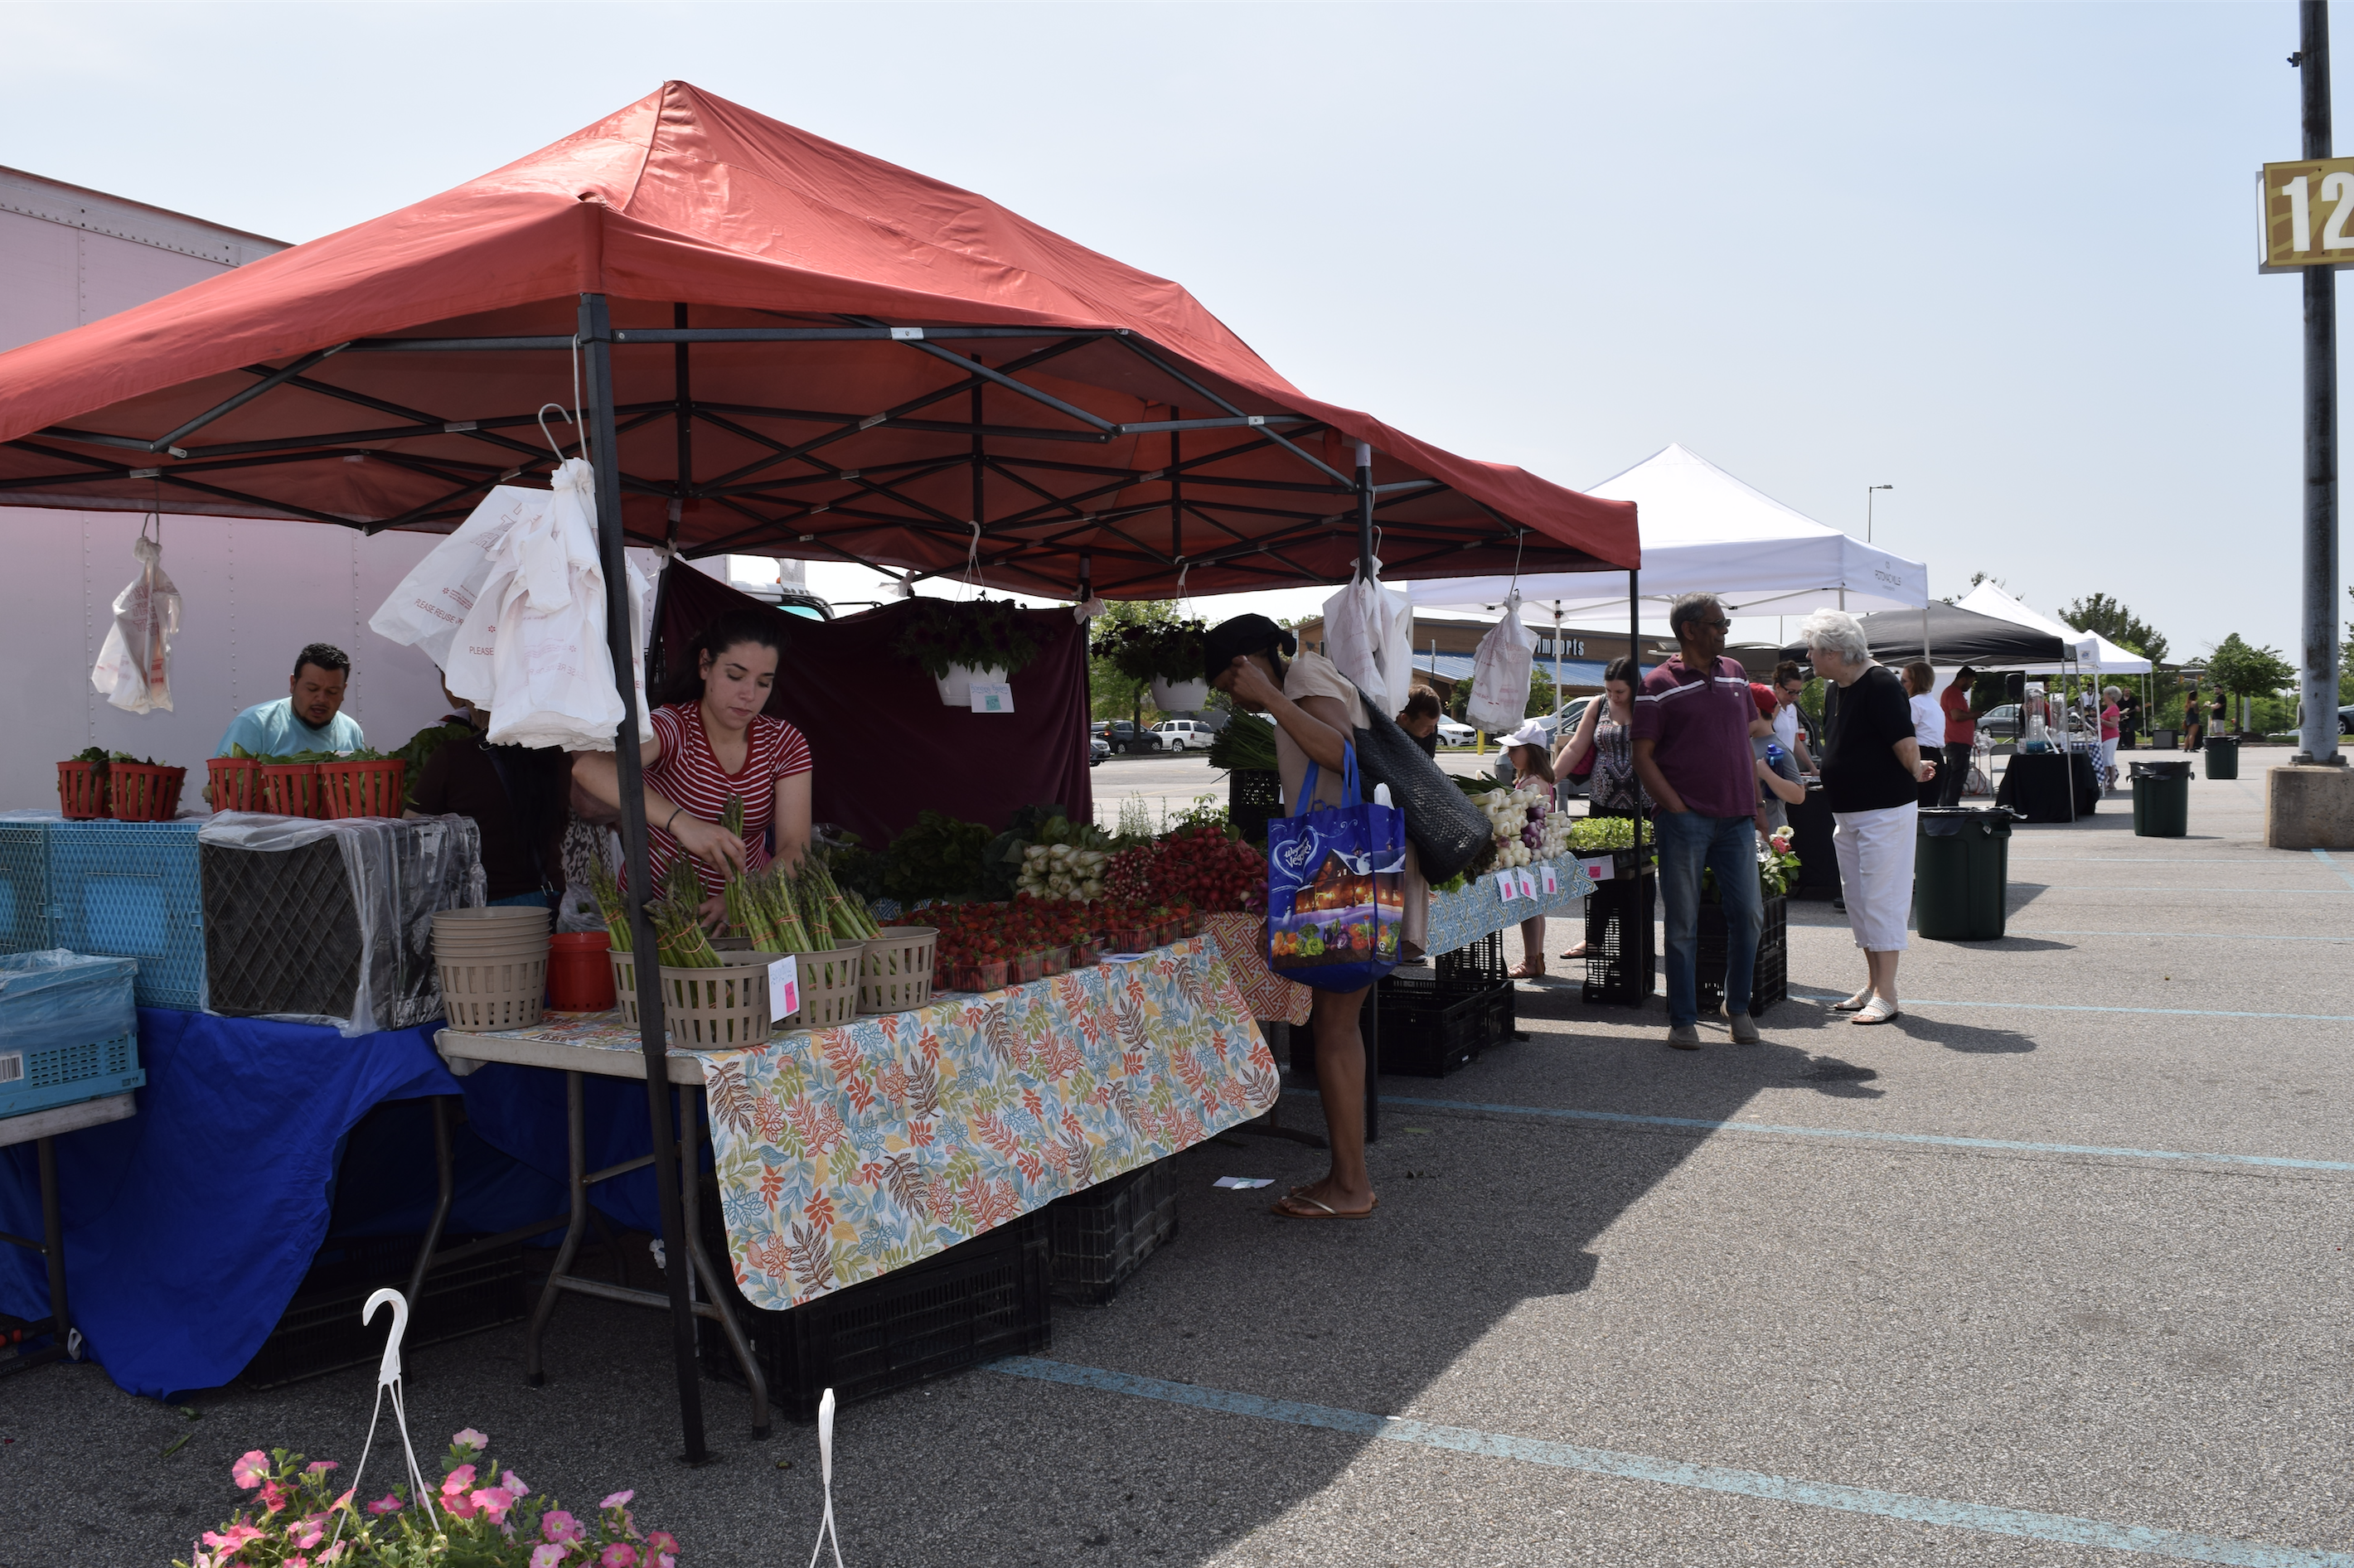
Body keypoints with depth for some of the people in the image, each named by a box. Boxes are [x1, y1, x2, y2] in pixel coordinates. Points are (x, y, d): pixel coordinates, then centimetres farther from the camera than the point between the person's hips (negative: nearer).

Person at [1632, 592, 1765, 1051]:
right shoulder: (1659, 685, -3)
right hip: (1685, 819, -5)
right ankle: (1682, 1019, 12)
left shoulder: (1735, 674, 13)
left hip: (1737, 818, 5)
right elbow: (1643, 757, -5)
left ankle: (1738, 1006, 24)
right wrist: (1676, 807, -11)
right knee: (1683, 922, 2)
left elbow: (1746, 742, 19)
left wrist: (1754, 803, 12)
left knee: (1746, 914, 5)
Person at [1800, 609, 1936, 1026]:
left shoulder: (1880, 685, -17)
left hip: (1885, 808, -9)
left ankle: (1886, 996, 2)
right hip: (1848, 813, 9)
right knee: (1858, 902, 13)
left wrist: (1914, 772, -2)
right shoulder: (1845, 689, 11)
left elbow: (1907, 747, -20)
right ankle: (1871, 988, 21)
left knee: (1880, 901, -5)